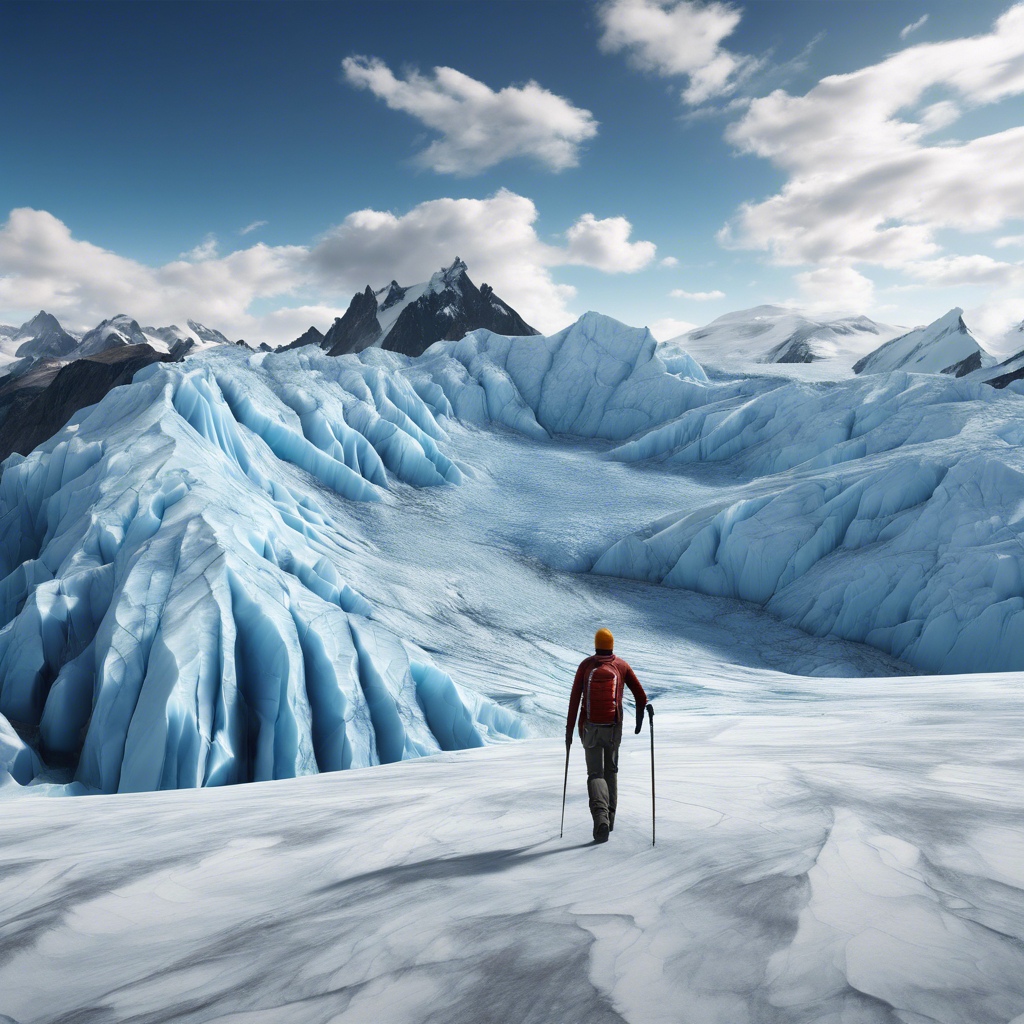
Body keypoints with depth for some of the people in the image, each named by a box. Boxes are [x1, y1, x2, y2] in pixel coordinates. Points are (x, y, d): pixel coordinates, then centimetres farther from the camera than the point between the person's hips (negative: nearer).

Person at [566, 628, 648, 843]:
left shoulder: (585, 665, 1)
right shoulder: (621, 665, 3)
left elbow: (574, 699, -4)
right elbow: (640, 695, 4)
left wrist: (569, 730, -1)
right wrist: (639, 719, 21)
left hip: (590, 728, -1)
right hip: (614, 727, 1)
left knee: (595, 775, 2)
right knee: (611, 770, 22)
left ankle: (600, 816, -22)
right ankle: (610, 817, 26)